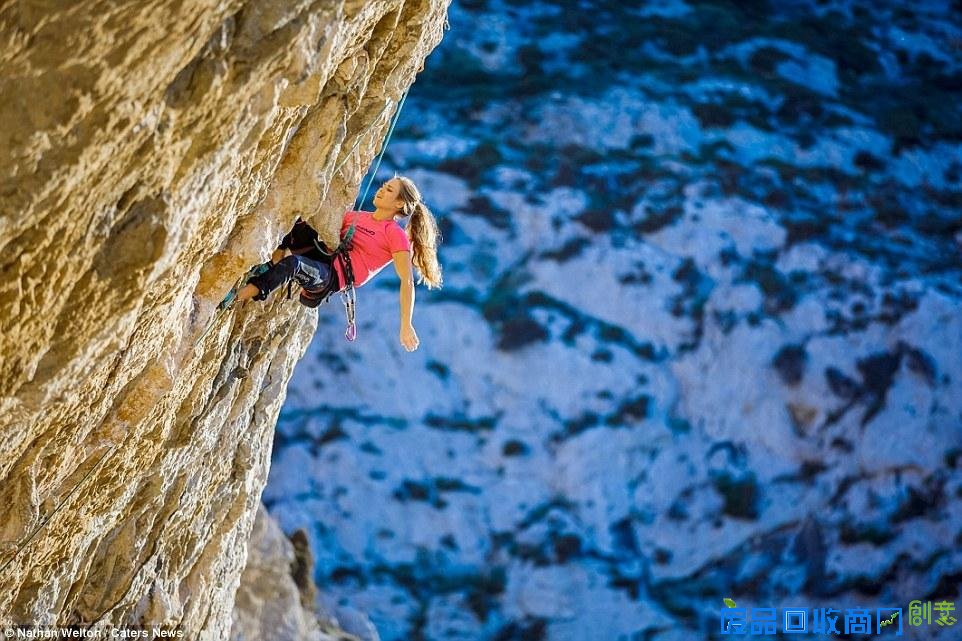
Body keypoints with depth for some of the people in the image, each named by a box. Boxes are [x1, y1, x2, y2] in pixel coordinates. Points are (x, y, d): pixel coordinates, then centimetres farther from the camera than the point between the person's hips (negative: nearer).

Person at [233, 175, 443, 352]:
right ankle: (279, 253, -21)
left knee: (292, 263, -37)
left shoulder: (396, 235, -2)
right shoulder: (357, 217, 20)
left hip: (331, 279, -7)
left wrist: (406, 326, -17)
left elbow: (407, 282, -9)